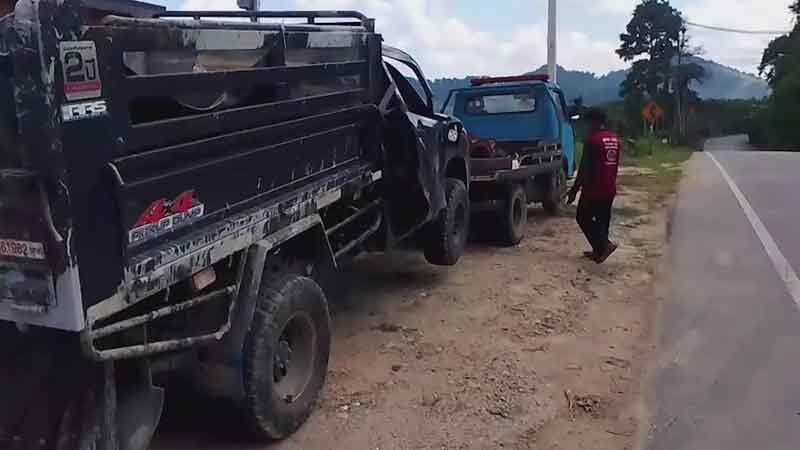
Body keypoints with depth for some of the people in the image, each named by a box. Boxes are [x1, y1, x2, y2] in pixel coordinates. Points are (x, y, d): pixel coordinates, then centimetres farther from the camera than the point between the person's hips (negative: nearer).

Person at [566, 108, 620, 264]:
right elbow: (615, 165, 17)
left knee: (583, 218, 3)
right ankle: (599, 250, 20)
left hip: (594, 188, -8)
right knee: (603, 219, 14)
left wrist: (574, 190, -11)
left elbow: (585, 167, -16)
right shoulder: (615, 139, 10)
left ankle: (605, 245, -9)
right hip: (610, 188, 8)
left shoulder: (593, 139, -15)